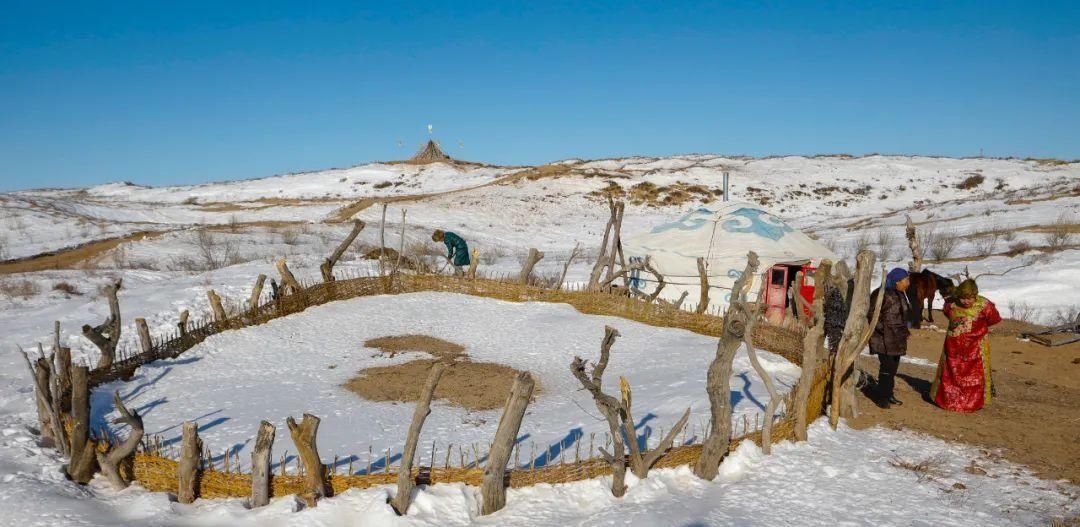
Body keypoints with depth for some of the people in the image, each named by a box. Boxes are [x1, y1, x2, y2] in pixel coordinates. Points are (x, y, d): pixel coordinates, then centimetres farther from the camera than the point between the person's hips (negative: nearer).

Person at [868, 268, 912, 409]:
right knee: (887, 367, -8)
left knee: (893, 366, 14)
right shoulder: (882, 294, -17)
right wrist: (883, 329, -20)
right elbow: (872, 314, -16)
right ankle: (882, 398, 0)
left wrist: (904, 330, 17)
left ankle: (889, 394, 25)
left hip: (897, 339, 9)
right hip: (885, 339, -9)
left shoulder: (900, 294, 12)